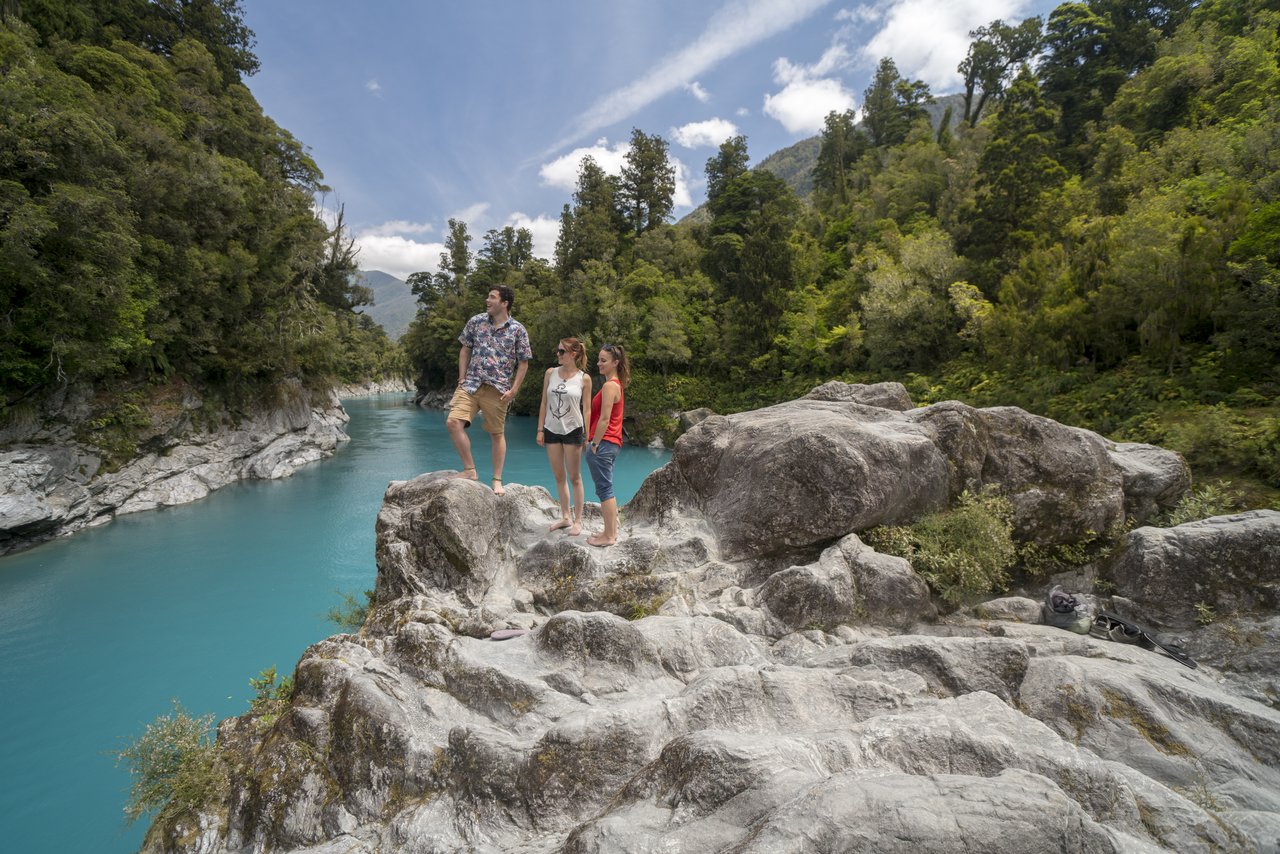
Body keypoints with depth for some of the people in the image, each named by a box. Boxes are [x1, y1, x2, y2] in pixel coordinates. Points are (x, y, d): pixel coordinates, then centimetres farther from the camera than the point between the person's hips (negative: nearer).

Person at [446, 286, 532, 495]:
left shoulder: (518, 330, -2)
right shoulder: (476, 321, 7)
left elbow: (523, 363, 1)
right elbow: (465, 350, 14)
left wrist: (513, 390, -7)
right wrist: (462, 378, 5)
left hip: (498, 389, -3)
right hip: (471, 384, 3)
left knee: (497, 434, 5)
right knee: (453, 422, -14)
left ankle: (497, 480, 17)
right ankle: (470, 470, 0)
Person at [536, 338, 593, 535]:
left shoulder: (584, 379, -5)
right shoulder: (550, 373, 3)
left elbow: (586, 409, -3)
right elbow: (544, 403, 6)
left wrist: (587, 436, -6)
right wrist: (540, 430, 3)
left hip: (572, 430, -4)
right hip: (552, 430, 4)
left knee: (574, 478, 3)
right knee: (559, 477, 12)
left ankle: (577, 520, 14)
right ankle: (565, 517, 25)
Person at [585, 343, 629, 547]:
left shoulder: (609, 386, -15)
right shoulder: (615, 384, 15)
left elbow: (604, 419, -19)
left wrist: (594, 444, -14)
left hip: (604, 443, -10)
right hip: (612, 443, 10)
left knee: (604, 489, -3)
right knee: (606, 489, 16)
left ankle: (609, 536, 4)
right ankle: (611, 531, 24)